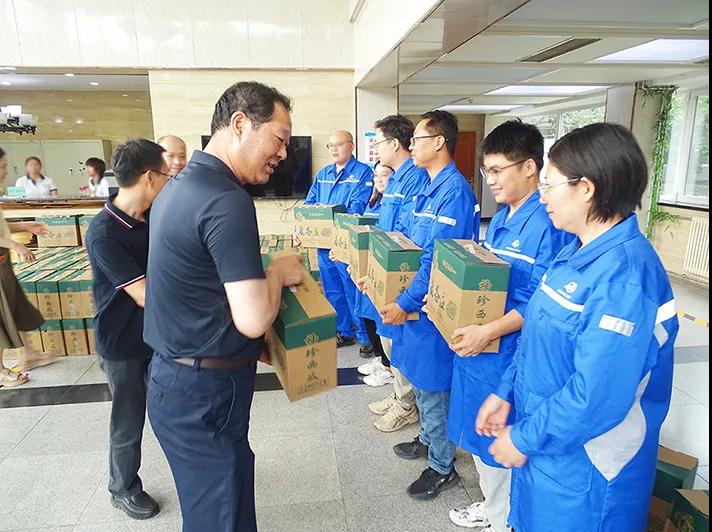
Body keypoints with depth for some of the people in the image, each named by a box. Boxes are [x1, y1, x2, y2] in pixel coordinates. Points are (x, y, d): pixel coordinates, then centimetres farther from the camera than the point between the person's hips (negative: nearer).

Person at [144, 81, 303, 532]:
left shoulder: (181, 185, 8)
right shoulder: (227, 200, -24)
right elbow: (254, 319, -27)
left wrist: (262, 273, 12)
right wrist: (280, 272, -10)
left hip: (175, 375, 10)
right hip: (205, 391, -9)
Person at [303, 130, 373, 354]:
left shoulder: (363, 172, -5)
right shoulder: (322, 174, 16)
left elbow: (358, 208, -17)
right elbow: (308, 205, 14)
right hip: (323, 244, 7)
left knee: (354, 293, 0)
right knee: (333, 293, 16)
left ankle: (366, 337, 14)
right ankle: (344, 332, 31)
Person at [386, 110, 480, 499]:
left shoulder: (454, 192, -20)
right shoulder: (430, 188, 11)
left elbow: (439, 261, -26)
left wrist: (405, 303, -23)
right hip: (417, 304, 10)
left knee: (433, 386, 5)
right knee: (420, 378, 23)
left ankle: (442, 468, 24)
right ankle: (428, 439, 44)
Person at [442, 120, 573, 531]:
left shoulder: (549, 224, -18)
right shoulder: (501, 218, 10)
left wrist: (490, 331, -28)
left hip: (509, 357, -9)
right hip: (475, 346, 9)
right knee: (478, 435, 23)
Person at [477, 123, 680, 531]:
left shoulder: (624, 275, -27)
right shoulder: (578, 253, 2)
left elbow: (597, 397, -29)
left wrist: (524, 438, -18)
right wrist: (506, 392, 6)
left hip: (583, 468, -7)